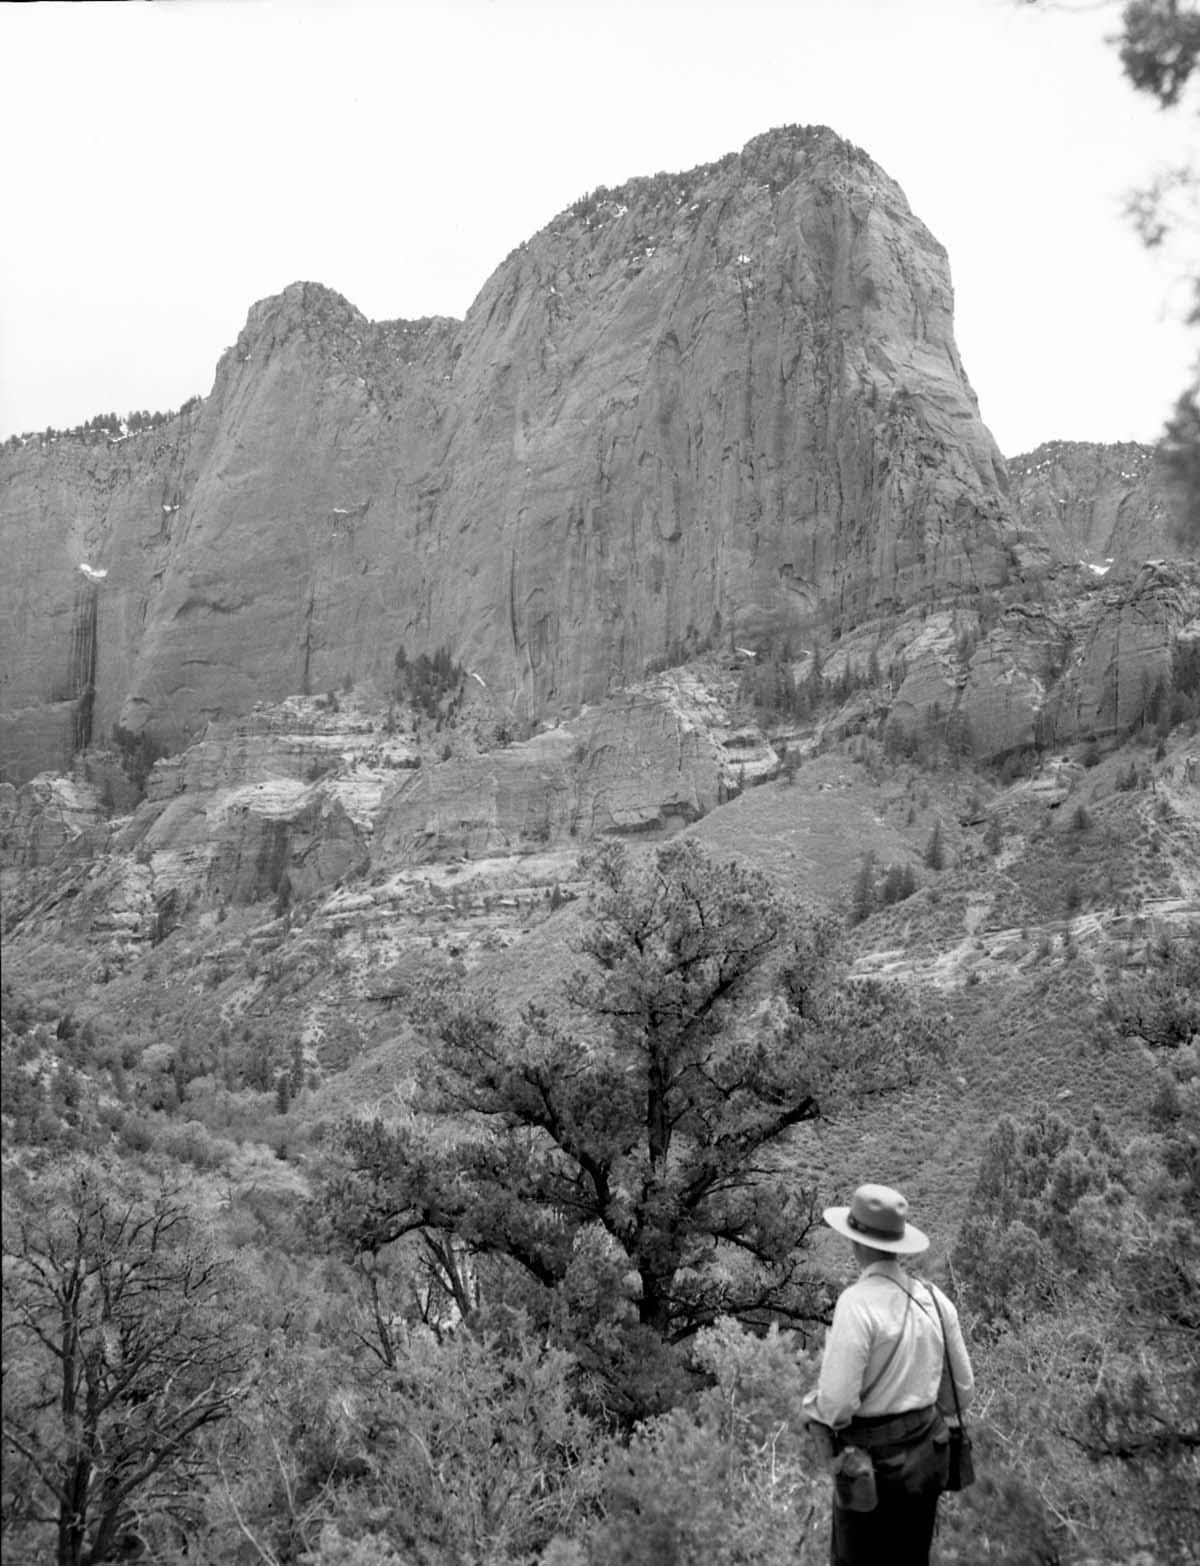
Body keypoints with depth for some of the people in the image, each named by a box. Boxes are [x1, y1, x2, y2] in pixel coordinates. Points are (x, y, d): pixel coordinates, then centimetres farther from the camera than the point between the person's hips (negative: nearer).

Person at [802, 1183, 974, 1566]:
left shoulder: (857, 1302, -21)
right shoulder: (933, 1298, -2)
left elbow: (836, 1405, -23)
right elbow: (962, 1390, 7)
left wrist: (811, 1404, -2)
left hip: (875, 1462, -6)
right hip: (928, 1451, 6)